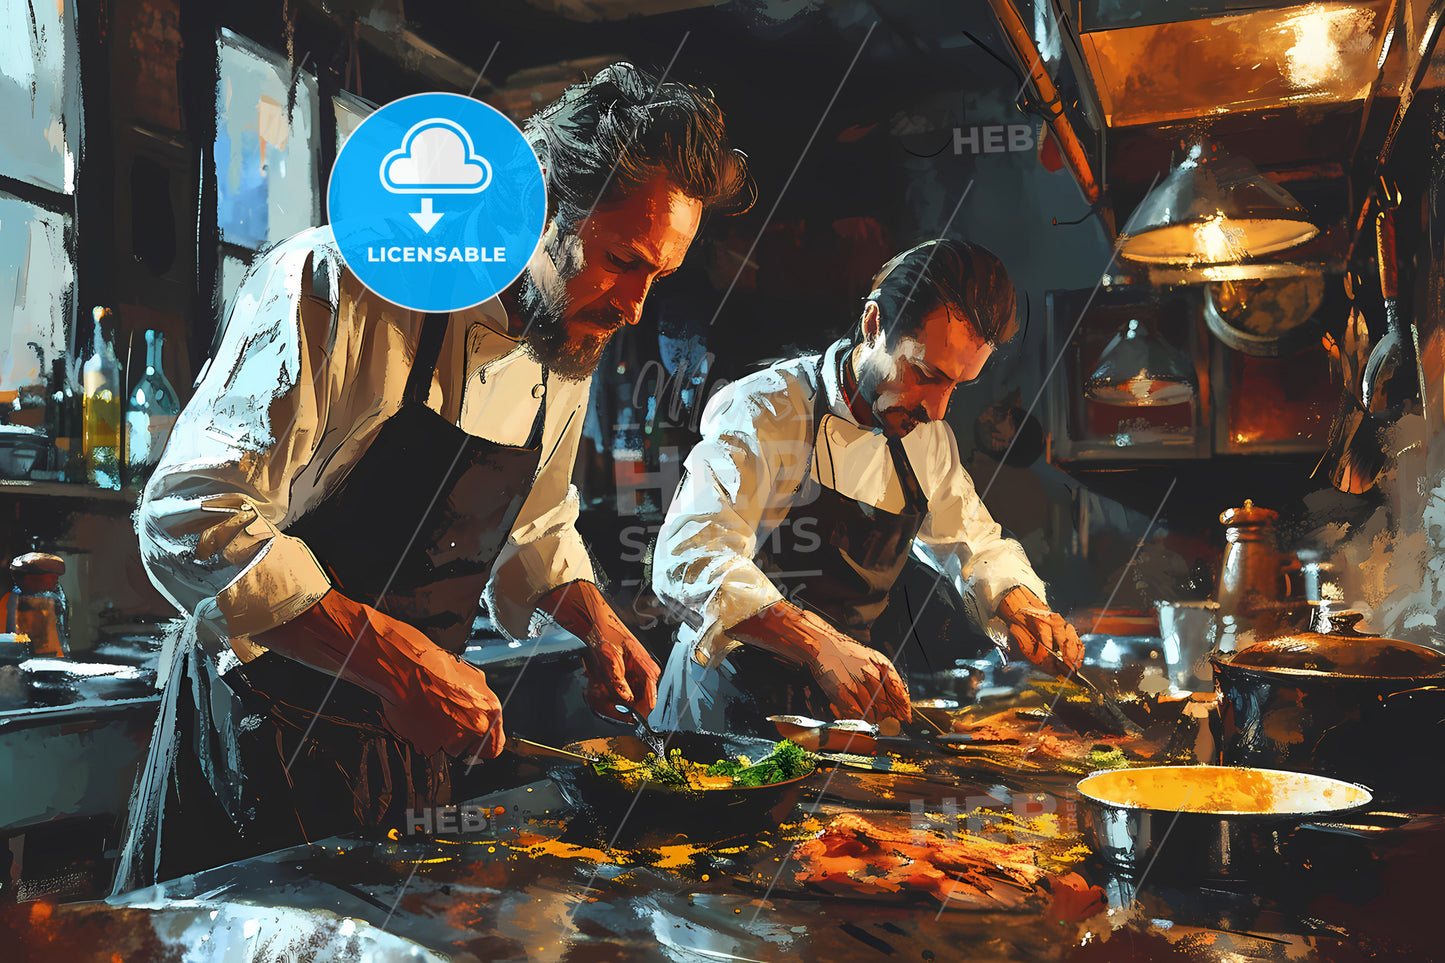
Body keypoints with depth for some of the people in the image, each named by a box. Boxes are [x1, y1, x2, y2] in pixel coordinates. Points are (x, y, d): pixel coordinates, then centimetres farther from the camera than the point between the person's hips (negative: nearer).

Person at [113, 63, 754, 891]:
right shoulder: (339, 287, -22)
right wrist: (393, 659, -33)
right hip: (266, 723, -6)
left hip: (418, 729, 6)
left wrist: (594, 618, -3)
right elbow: (195, 520, -27)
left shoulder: (574, 341, 1)